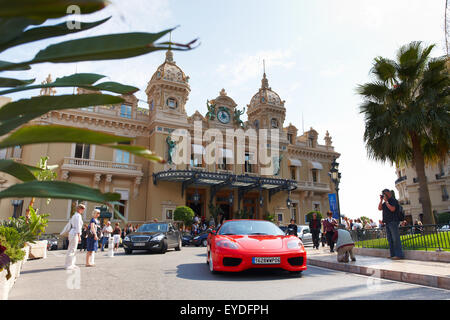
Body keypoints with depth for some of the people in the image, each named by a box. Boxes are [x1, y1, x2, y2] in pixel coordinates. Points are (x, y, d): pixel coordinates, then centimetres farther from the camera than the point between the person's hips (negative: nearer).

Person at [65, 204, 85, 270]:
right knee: (72, 250, -6)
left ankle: (71, 264, 20)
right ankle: (68, 265, -2)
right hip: (75, 234, -10)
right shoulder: (78, 216, -12)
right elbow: (78, 227, -17)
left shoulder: (74, 215, 18)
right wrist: (79, 236, -18)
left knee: (73, 250, 14)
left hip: (72, 233, 10)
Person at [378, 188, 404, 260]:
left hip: (393, 222, -9)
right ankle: (393, 254, 15)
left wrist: (386, 201, -14)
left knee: (395, 239, -9)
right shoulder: (385, 202, 18)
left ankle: (399, 255, -6)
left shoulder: (393, 200, -6)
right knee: (390, 239, 10)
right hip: (387, 223, 9)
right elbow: (379, 208, 11)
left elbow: (392, 209, -20)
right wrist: (381, 200, 5)